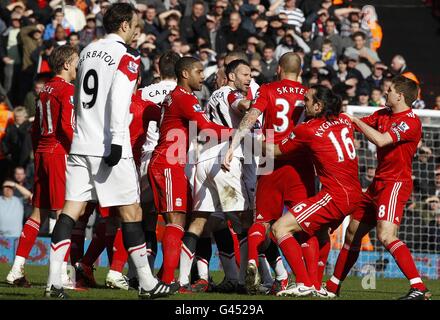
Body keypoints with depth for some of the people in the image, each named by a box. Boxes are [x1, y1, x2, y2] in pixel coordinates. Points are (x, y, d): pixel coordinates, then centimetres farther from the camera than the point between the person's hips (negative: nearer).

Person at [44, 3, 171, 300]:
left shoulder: (88, 51, 15)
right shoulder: (127, 57, -7)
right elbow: (119, 100, -19)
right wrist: (117, 140, -23)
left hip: (81, 144, 6)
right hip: (108, 148, -6)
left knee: (71, 210, 2)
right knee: (131, 212, 2)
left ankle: (54, 280, -6)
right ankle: (147, 283, 7)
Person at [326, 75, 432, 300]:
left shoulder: (411, 122, -15)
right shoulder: (383, 114, 11)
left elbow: (380, 140, -25)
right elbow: (357, 124, 19)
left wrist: (355, 120, -15)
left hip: (396, 183, -9)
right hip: (379, 183, 9)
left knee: (386, 235, -26)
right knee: (353, 233, 16)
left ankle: (419, 289, -31)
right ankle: (332, 287, 29)